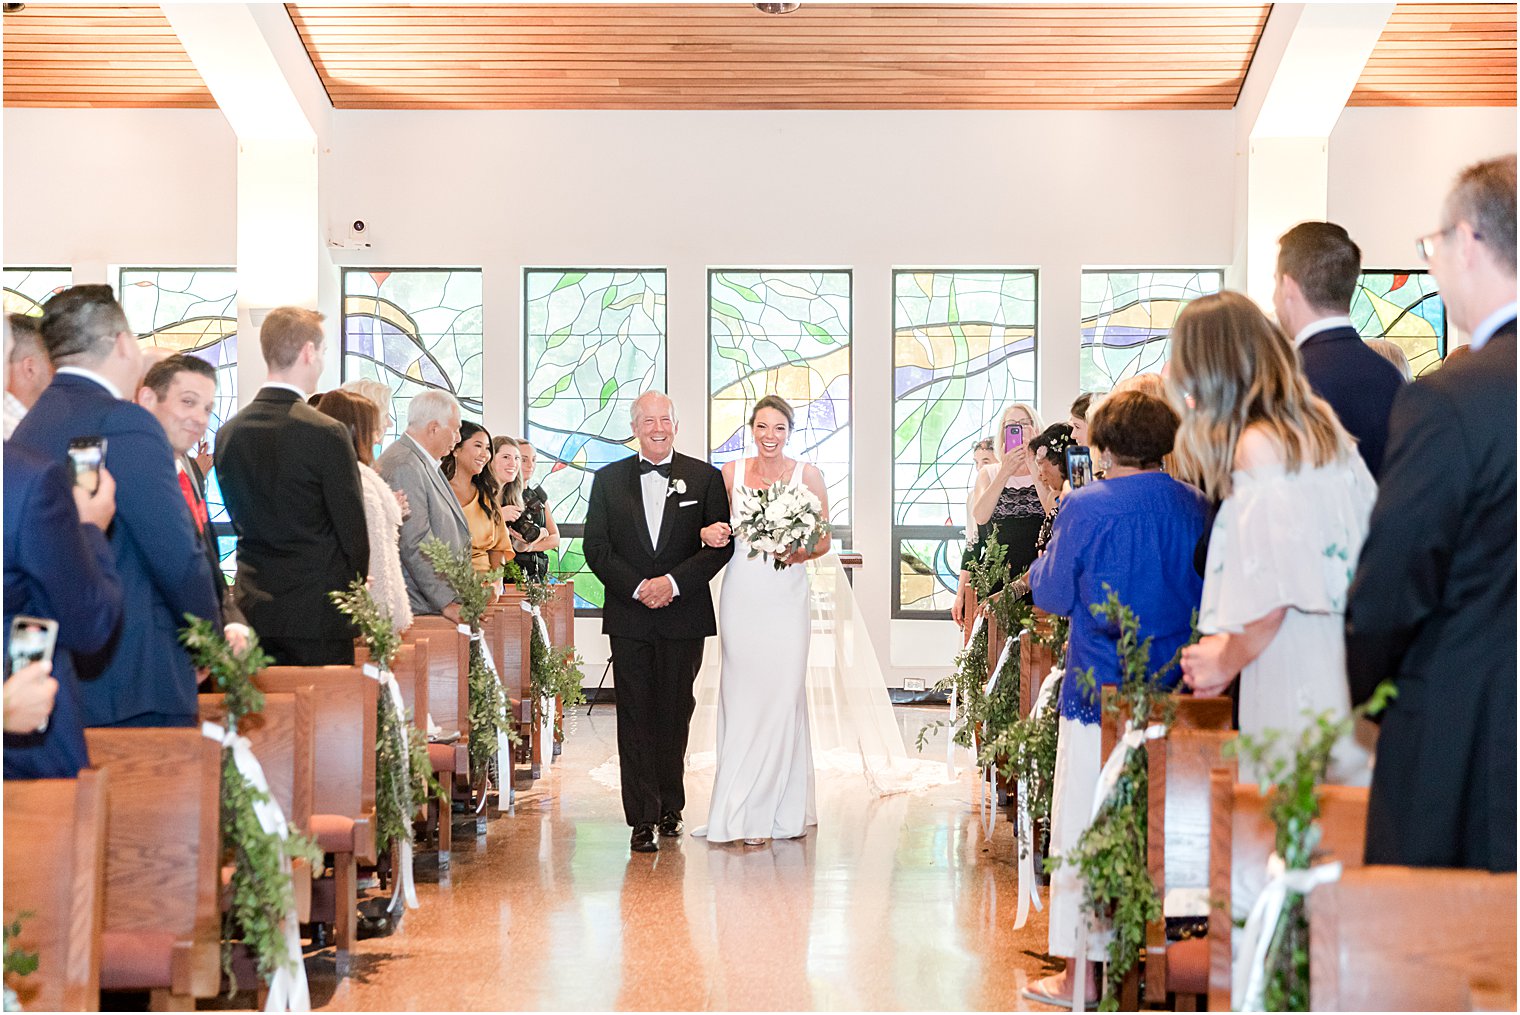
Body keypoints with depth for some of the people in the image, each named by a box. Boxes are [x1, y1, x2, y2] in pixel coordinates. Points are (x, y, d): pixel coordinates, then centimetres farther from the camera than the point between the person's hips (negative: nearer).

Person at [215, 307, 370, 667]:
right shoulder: (327, 433, -13)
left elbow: (238, 520, 12)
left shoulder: (228, 433, 5)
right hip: (318, 611, -6)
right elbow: (352, 529, -8)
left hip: (252, 608, 6)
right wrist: (355, 594, 8)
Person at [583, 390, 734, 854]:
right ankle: (642, 818, 0)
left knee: (675, 712, 8)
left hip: (684, 614, 0)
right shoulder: (608, 480, 6)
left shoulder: (705, 478, 3)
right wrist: (638, 587, -11)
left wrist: (674, 582, -13)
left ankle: (670, 805, 22)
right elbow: (596, 548, 2)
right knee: (636, 716, -1)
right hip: (629, 616, 0)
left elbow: (722, 544, -1)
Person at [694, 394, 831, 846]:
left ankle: (786, 809, 7)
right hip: (742, 596, 2)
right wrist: (709, 534, -8)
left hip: (786, 598, -1)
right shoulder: (731, 473, 7)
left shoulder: (807, 475, 2)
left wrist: (803, 552, -16)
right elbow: (716, 528, 15)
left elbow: (825, 538, 4)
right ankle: (747, 813, 8)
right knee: (742, 697, 1)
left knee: (783, 696, -3)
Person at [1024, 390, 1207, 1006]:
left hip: (1100, 694, -4)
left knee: (1086, 829, 4)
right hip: (1176, 694, 4)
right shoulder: (1196, 507, 0)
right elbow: (1207, 591, 11)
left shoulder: (1087, 507, -12)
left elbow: (1050, 594, -3)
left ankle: (1082, 974, 9)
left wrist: (1043, 562, 15)